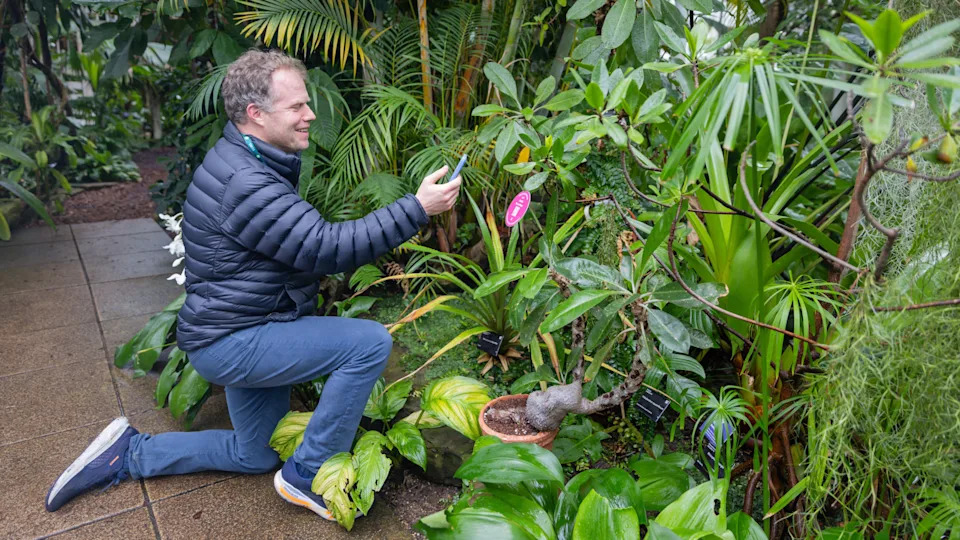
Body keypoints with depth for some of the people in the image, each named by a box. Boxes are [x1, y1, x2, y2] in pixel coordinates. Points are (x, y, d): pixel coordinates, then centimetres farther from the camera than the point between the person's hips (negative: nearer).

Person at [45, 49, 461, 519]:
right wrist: (417, 209, -29)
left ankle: (128, 454, 30)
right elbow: (326, 248, -29)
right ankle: (307, 476, -7)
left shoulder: (246, 163, 8)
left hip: (241, 331, 10)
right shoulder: (246, 185, -26)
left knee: (254, 457, 24)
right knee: (370, 343, -21)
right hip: (231, 342, -10)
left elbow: (305, 244, 18)